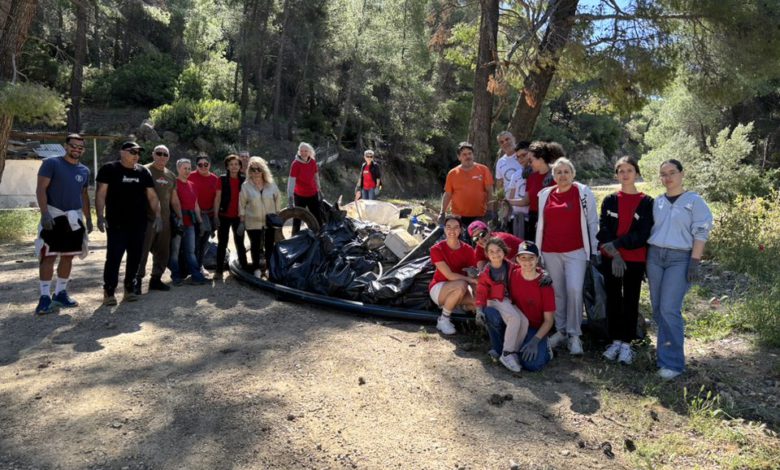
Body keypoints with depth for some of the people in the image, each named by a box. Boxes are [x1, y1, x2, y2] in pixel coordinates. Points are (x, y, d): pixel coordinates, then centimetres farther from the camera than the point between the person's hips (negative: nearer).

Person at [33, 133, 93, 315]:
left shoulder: (84, 171, 12)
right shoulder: (51, 163, -4)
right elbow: (41, 189, -10)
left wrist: (88, 218, 16)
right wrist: (44, 213, -20)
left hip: (75, 218, 6)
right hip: (54, 216, -6)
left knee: (68, 256, 9)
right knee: (49, 255, -6)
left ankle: (60, 293, 19)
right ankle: (45, 296, -2)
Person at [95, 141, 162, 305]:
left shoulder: (143, 172, 11)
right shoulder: (109, 169, -1)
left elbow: (152, 196, 13)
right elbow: (101, 194, -4)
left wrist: (158, 216, 4)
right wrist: (100, 216, -13)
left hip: (139, 224, 4)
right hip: (116, 224, -4)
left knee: (135, 258, 8)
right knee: (113, 257, -6)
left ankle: (130, 288, 19)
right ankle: (109, 291, 3)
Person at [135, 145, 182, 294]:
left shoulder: (170, 175, 15)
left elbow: (174, 199, 21)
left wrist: (180, 216, 16)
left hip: (165, 219, 6)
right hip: (147, 219, -6)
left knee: (163, 252, 10)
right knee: (142, 251, -6)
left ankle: (156, 279, 20)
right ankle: (137, 280, 1)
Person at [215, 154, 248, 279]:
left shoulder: (244, 180, 4)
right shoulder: (222, 180, -2)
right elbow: (218, 198, -5)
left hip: (238, 216, 2)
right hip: (224, 216, -2)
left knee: (240, 242, 12)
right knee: (222, 243, 4)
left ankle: (244, 268, 20)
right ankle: (219, 270, 8)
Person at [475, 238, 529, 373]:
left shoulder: (511, 267, 2)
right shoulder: (486, 273, -3)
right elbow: (481, 292, 0)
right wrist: (479, 308, -12)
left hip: (509, 301, 4)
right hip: (495, 301, -4)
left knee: (524, 321, -22)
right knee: (515, 318, -29)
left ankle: (513, 352, -7)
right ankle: (506, 354, -21)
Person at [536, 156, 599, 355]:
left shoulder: (584, 193, 0)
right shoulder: (545, 194, 9)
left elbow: (593, 223, 1)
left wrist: (594, 251, -2)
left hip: (575, 251, -3)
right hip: (550, 252, 3)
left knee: (574, 290, -11)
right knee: (557, 292, 9)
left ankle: (574, 335, 2)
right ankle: (560, 330, 23)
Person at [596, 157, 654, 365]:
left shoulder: (646, 202, 1)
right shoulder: (609, 201, 7)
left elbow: (642, 234, -8)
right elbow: (603, 231, -2)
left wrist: (616, 244, -15)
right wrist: (615, 254, -15)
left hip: (635, 260, -2)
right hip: (610, 259, 2)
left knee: (631, 301, 4)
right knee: (613, 299, 7)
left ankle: (627, 343, 13)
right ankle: (615, 341, 18)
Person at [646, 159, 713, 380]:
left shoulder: (694, 201, 0)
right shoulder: (657, 202, 11)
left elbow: (701, 233, -5)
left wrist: (695, 262, -13)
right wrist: (647, 258, 11)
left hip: (680, 259, -5)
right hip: (655, 256, 5)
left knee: (669, 309, -12)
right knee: (658, 308, 7)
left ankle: (672, 362, -4)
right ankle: (668, 347, 24)